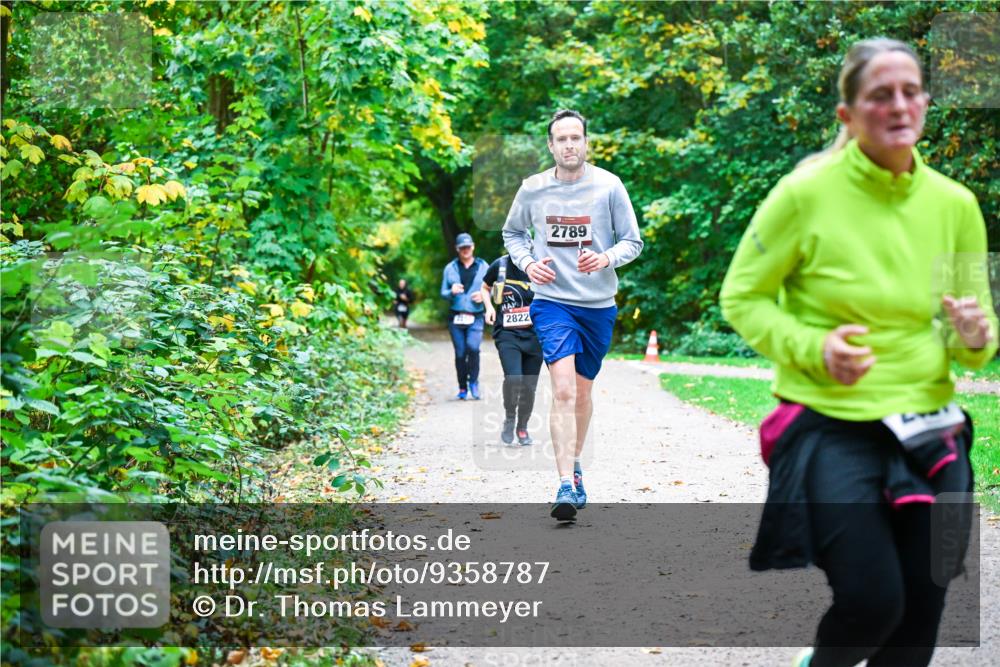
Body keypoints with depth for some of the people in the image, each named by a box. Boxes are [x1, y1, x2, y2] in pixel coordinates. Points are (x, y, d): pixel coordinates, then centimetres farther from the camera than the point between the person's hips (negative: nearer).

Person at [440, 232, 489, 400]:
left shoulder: (483, 266, 9)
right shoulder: (450, 268, 12)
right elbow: (443, 292, 11)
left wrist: (484, 296, -9)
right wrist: (451, 292, -11)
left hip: (476, 317, -2)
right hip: (456, 317, 2)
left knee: (473, 347, -21)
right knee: (460, 353, 1)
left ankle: (473, 382, -1)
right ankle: (462, 388, 13)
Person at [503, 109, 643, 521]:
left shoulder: (609, 186, -2)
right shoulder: (532, 189, 0)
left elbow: (633, 241, 3)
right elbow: (512, 233, 16)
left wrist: (606, 259, -18)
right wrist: (527, 262, -4)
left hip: (599, 304, 2)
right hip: (552, 301, -1)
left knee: (582, 391, 15)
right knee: (563, 389, -18)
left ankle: (574, 463, 38)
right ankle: (567, 486, -21)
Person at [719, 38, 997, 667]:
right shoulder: (806, 194, -9)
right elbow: (742, 298, -2)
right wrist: (814, 349, -18)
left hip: (930, 433, 4)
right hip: (831, 427, -4)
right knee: (873, 603, -12)